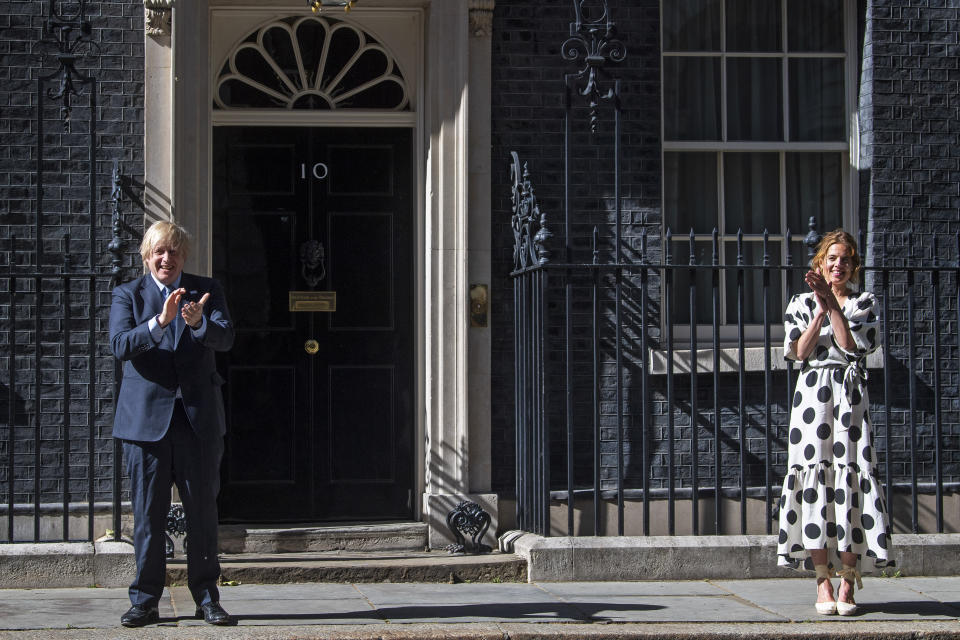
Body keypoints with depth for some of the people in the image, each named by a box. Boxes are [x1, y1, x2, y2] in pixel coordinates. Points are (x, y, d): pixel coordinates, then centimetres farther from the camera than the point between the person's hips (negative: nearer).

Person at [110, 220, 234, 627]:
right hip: (146, 417, -1)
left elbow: (225, 339, -7)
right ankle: (145, 600, 11)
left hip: (199, 416, 1)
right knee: (147, 512, 2)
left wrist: (199, 322, -29)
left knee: (203, 509, 4)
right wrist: (160, 322, -26)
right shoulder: (127, 295, 6)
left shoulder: (206, 290, 8)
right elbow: (120, 345, -11)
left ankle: (206, 597, 13)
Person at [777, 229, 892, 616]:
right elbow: (799, 351, -2)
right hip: (813, 395, 0)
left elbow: (854, 344, -6)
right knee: (815, 481, -5)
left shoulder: (865, 304, 11)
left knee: (851, 478, -7)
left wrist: (833, 304, -10)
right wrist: (821, 309, -8)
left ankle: (848, 583, -3)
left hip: (851, 396, 0)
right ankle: (823, 583, -1)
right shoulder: (801, 303, 12)